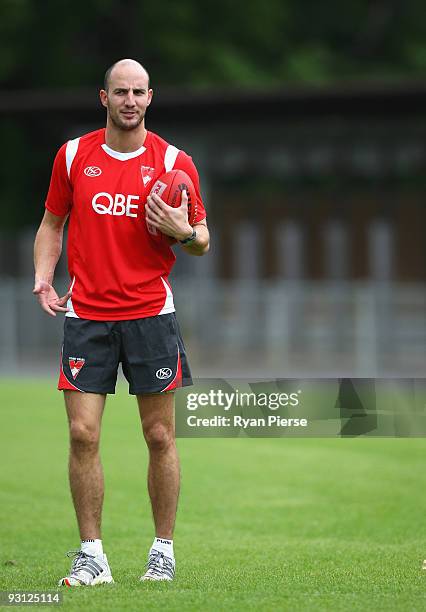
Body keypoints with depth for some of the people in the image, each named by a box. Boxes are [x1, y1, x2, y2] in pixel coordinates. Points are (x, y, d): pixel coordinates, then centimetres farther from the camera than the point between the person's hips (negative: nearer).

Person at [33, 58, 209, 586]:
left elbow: (202, 240, 6)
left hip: (151, 314, -1)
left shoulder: (173, 162, 1)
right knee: (82, 434, -5)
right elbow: (52, 224, 15)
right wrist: (43, 277, -1)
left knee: (160, 436, 1)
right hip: (86, 314, 1)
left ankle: (163, 552, 12)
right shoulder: (73, 156, 6)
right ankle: (91, 556, 2)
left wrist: (184, 232, -17)